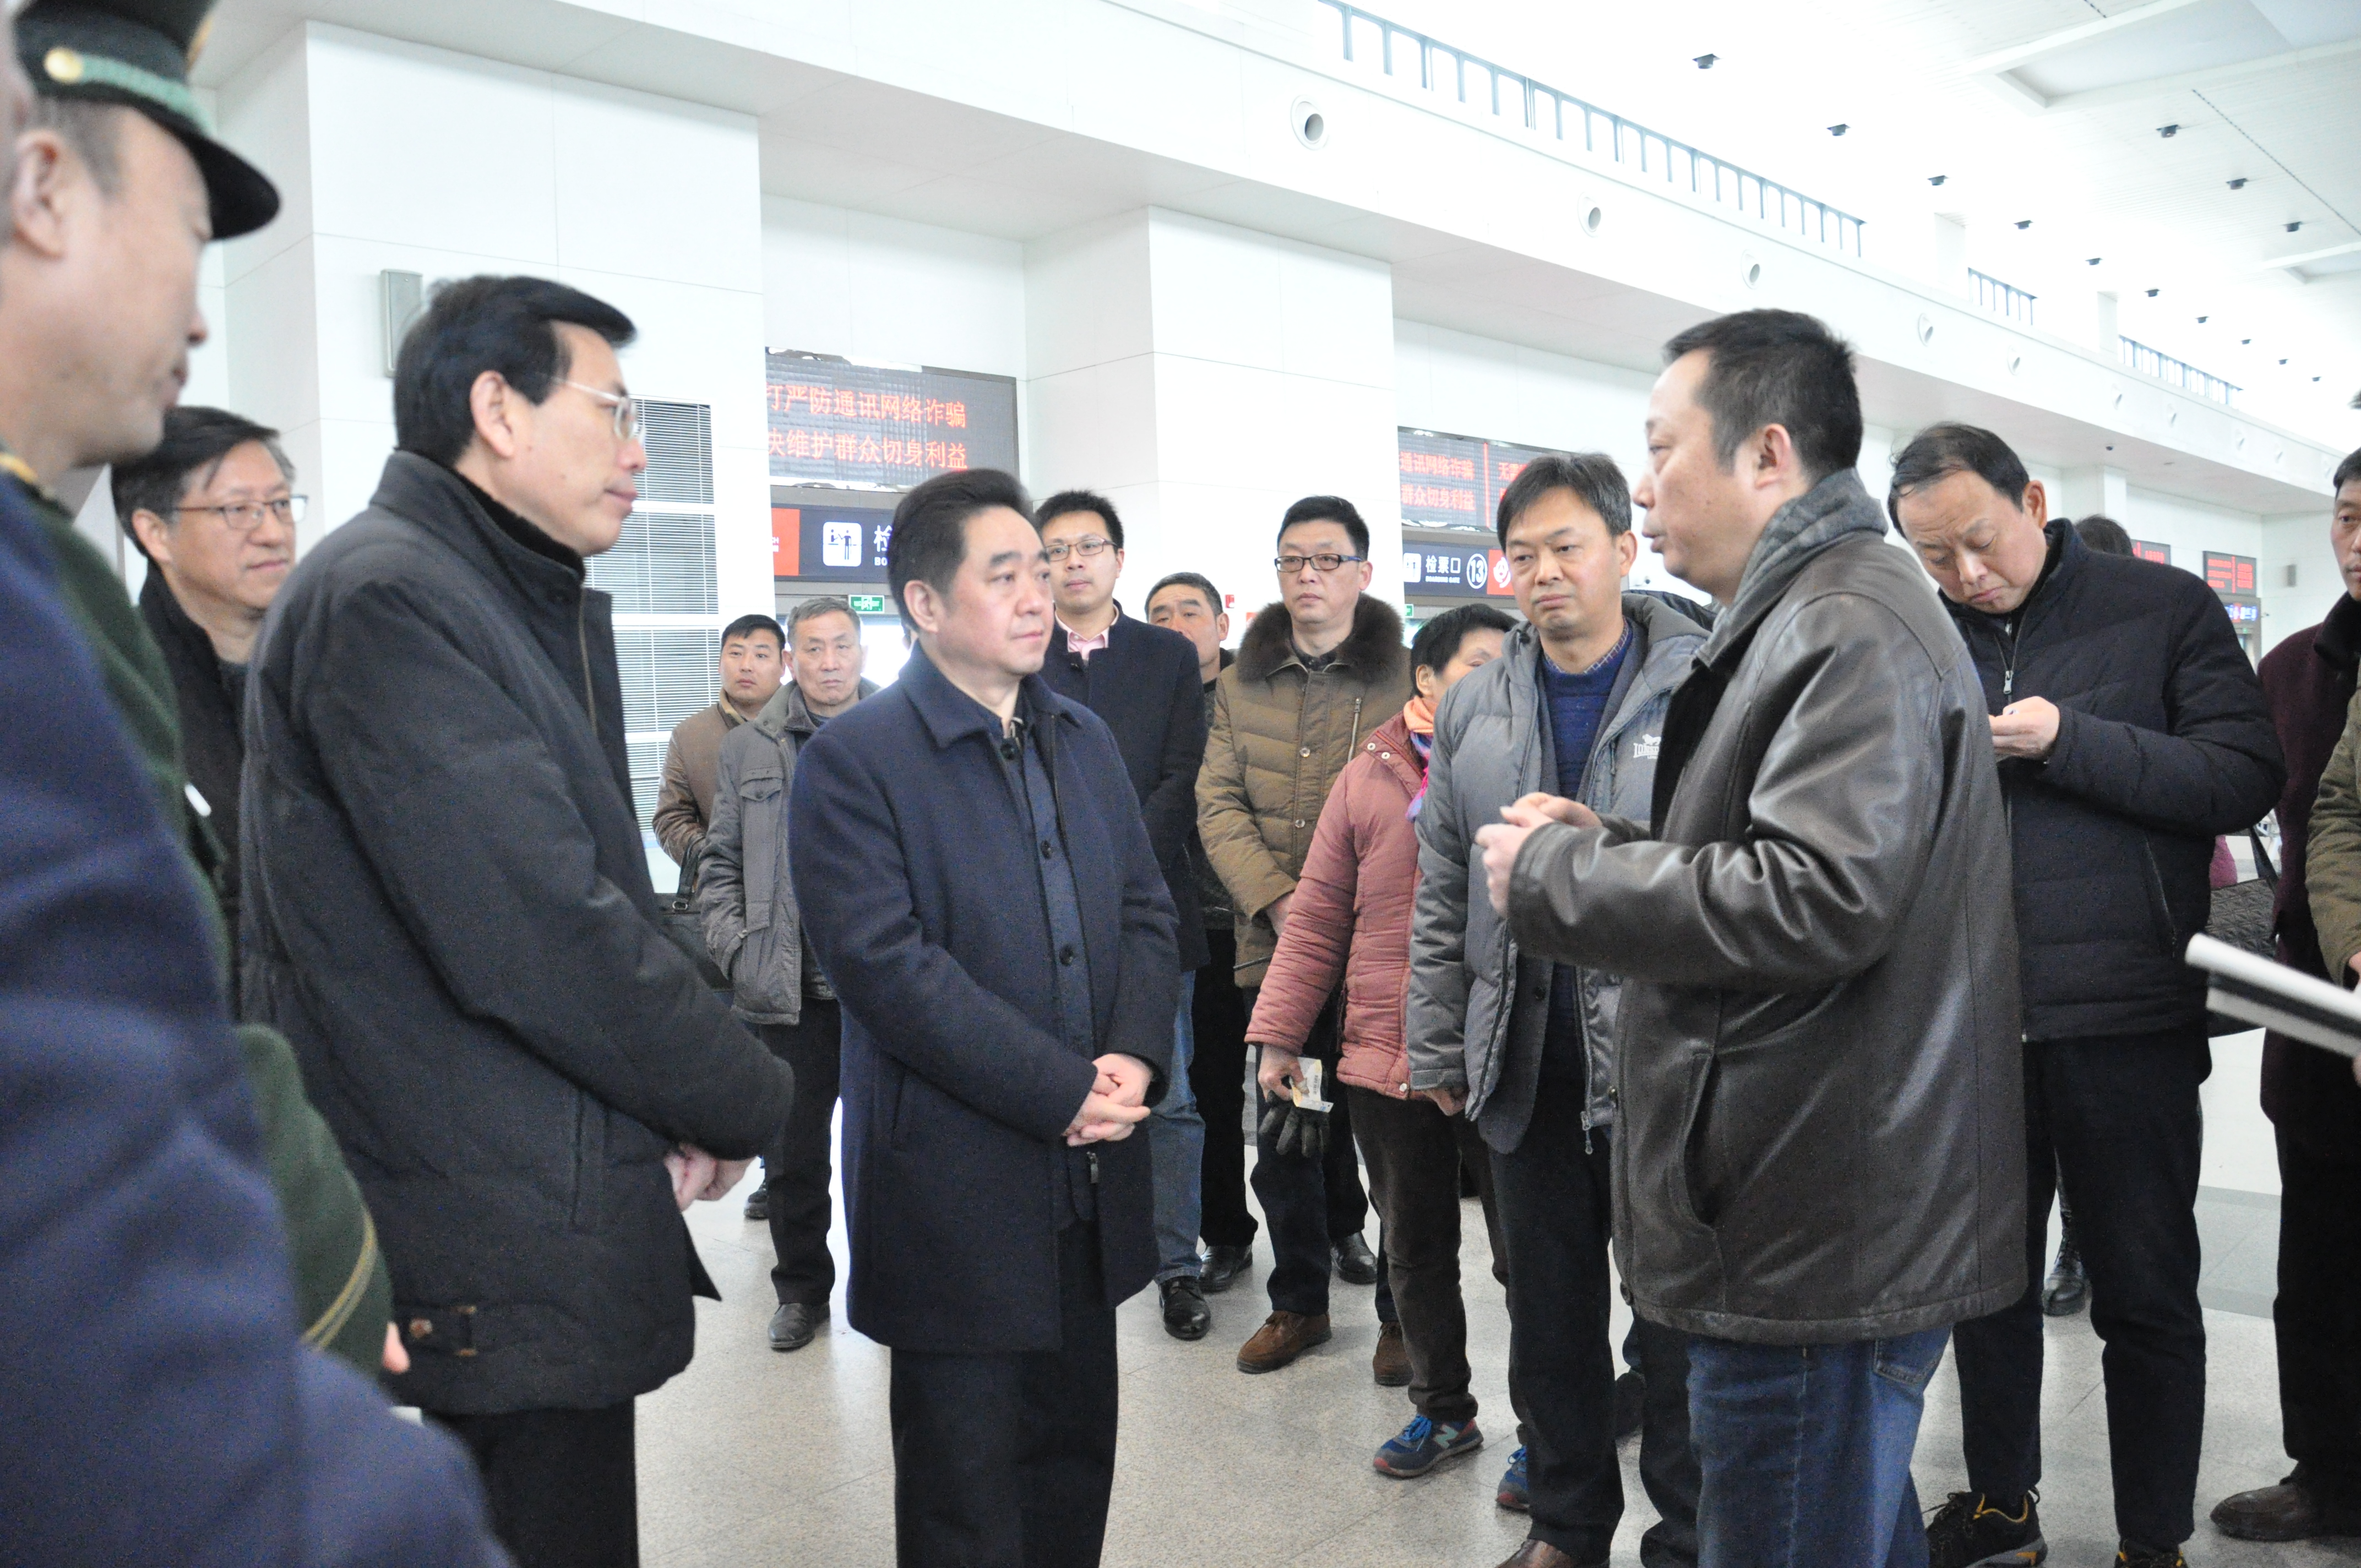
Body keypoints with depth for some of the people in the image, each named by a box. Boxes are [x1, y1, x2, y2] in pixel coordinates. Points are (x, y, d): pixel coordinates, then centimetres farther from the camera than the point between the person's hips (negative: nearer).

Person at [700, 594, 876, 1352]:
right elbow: (722, 865, 9)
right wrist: (735, 949, -3)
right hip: (790, 991, 1)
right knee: (792, 1152, 11)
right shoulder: (748, 749, 6)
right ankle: (802, 1286, 29)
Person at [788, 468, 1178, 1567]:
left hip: (1088, 1177, 6)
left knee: (1076, 1469, 19)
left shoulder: (1083, 740, 11)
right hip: (958, 1192, -6)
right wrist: (1062, 1092, -18)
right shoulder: (852, 761, -11)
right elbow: (886, 964, -18)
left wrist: (1133, 1055, -8)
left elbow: (1145, 908, 10)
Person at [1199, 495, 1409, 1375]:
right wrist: (1276, 900, -12)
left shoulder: (1406, 678, 0)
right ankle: (1299, 1302, 29)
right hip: (1274, 947, 3)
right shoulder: (1241, 684, 10)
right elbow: (1219, 805, 3)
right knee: (1284, 1134, 12)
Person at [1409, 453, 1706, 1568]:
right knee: (1548, 1311, 17)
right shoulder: (1474, 711, 9)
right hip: (1526, 1058, 4)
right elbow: (1440, 897, 11)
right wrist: (1439, 1050, 9)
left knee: (1676, 1317, 8)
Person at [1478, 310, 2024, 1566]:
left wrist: (1557, 874, -18)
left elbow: (1816, 898, -29)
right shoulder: (1796, 620, 16)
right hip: (1814, 1222, 11)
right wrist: (1613, 843, 8)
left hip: (1826, 1246, -11)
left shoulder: (1851, 629, -18)